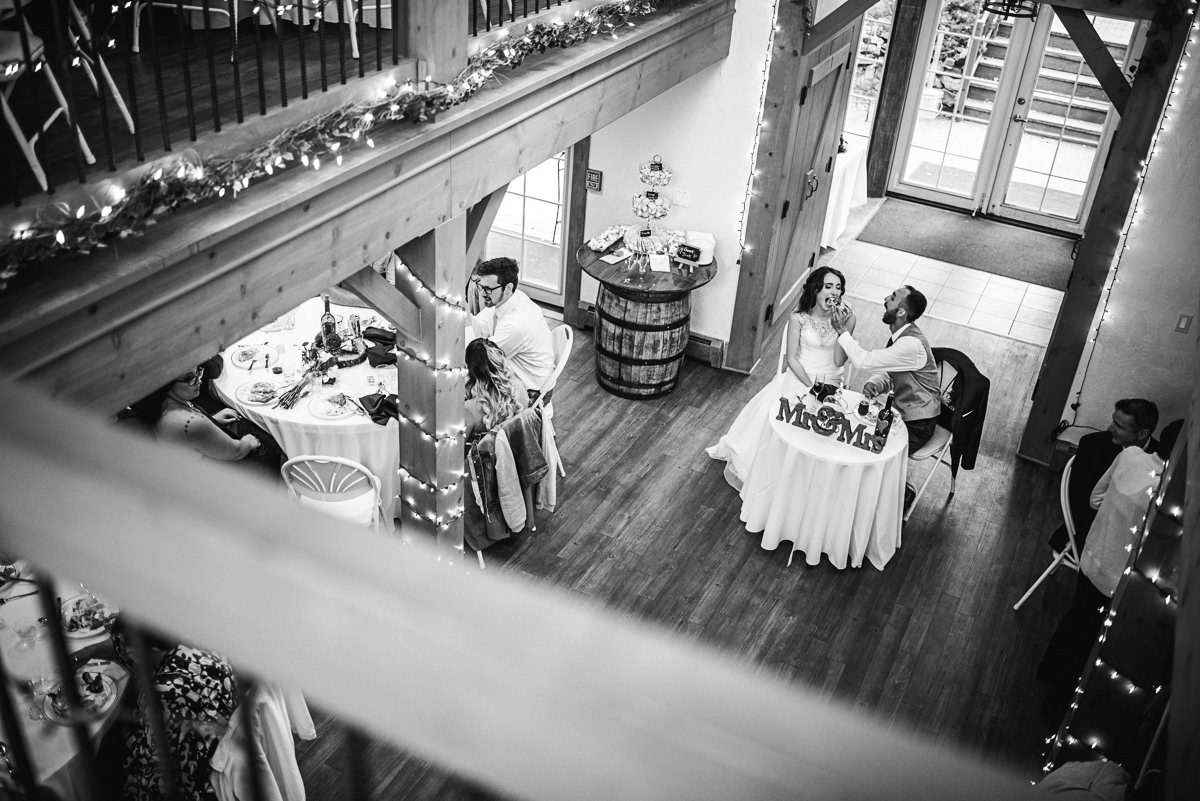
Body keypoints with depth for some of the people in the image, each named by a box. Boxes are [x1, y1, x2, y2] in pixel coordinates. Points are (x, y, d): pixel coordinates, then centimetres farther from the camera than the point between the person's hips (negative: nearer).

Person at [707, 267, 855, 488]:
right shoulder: (799, 318, -6)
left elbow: (839, 361, -8)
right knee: (775, 407, -16)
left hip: (831, 383, 1)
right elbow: (791, 358, -7)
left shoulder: (846, 318, -4)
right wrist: (811, 387, -16)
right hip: (798, 377, -1)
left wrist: (842, 328, -20)